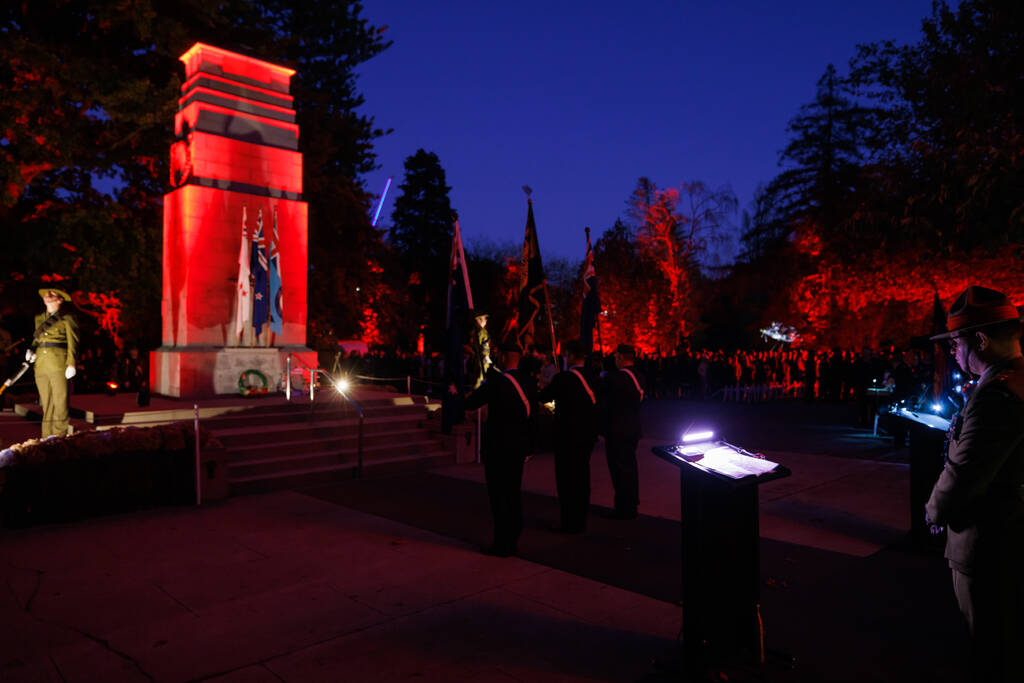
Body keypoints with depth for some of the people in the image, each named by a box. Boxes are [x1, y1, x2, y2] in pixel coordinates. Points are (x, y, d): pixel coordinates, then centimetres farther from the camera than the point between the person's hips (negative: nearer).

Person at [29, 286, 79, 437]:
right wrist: (31, 351, 4)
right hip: (41, 363, 6)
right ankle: (47, 439, 9)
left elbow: (73, 342, -2)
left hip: (58, 363, -5)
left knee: (60, 401, -7)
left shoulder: (66, 318, 3)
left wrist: (71, 364, -10)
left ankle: (59, 437, -4)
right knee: (46, 403, 6)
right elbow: (36, 339, 25)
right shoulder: (39, 318, 20)